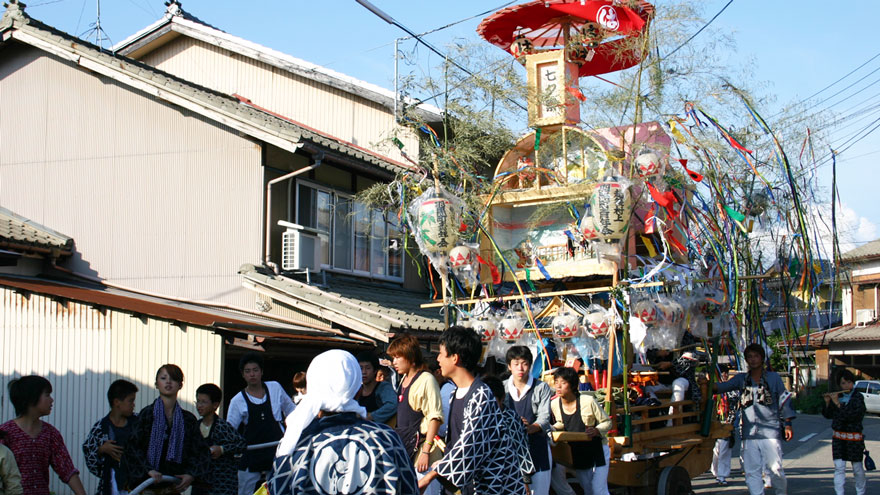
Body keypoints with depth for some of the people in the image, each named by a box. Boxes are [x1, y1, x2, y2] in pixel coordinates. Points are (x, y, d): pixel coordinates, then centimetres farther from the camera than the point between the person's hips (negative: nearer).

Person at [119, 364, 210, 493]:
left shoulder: (188, 419, 8)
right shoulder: (146, 414, -1)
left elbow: (200, 452, 8)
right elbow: (132, 447, -8)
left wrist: (191, 475, -8)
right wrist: (148, 470, -20)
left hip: (174, 486, 3)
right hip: (147, 484, -3)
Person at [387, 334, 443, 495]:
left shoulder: (426, 380, -9)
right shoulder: (403, 380, 16)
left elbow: (435, 418, -14)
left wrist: (425, 451, -18)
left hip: (420, 446, -8)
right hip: (403, 449, 8)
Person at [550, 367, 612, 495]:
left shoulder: (588, 401, -20)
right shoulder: (554, 404, -7)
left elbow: (607, 422, -9)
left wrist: (596, 431, -28)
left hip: (597, 450, -5)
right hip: (576, 454, 5)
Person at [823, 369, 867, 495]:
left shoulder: (858, 397, -7)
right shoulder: (837, 397, 7)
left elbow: (854, 415, -22)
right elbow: (828, 415, 12)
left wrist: (838, 404, -23)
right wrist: (827, 403, -4)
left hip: (854, 437, -3)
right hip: (838, 437, 3)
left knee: (857, 467, 9)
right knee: (839, 466, -5)